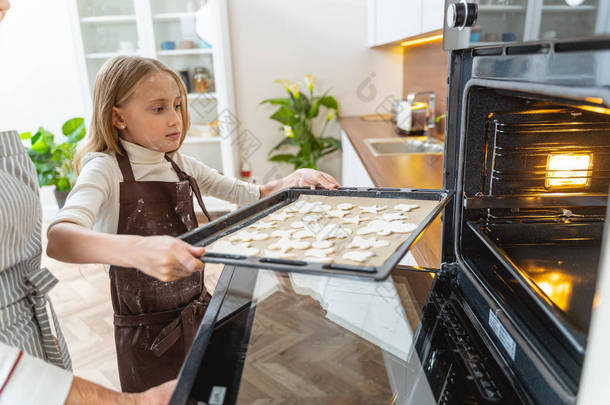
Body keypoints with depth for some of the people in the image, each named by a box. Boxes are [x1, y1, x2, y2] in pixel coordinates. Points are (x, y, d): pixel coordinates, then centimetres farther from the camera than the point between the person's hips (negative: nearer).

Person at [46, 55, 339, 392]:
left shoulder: (181, 165, 1)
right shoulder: (106, 169, -16)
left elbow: (252, 196, 7)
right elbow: (58, 238, -35)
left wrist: (293, 180, -11)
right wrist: (139, 250, -53)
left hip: (200, 313, 5)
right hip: (147, 335, -5)